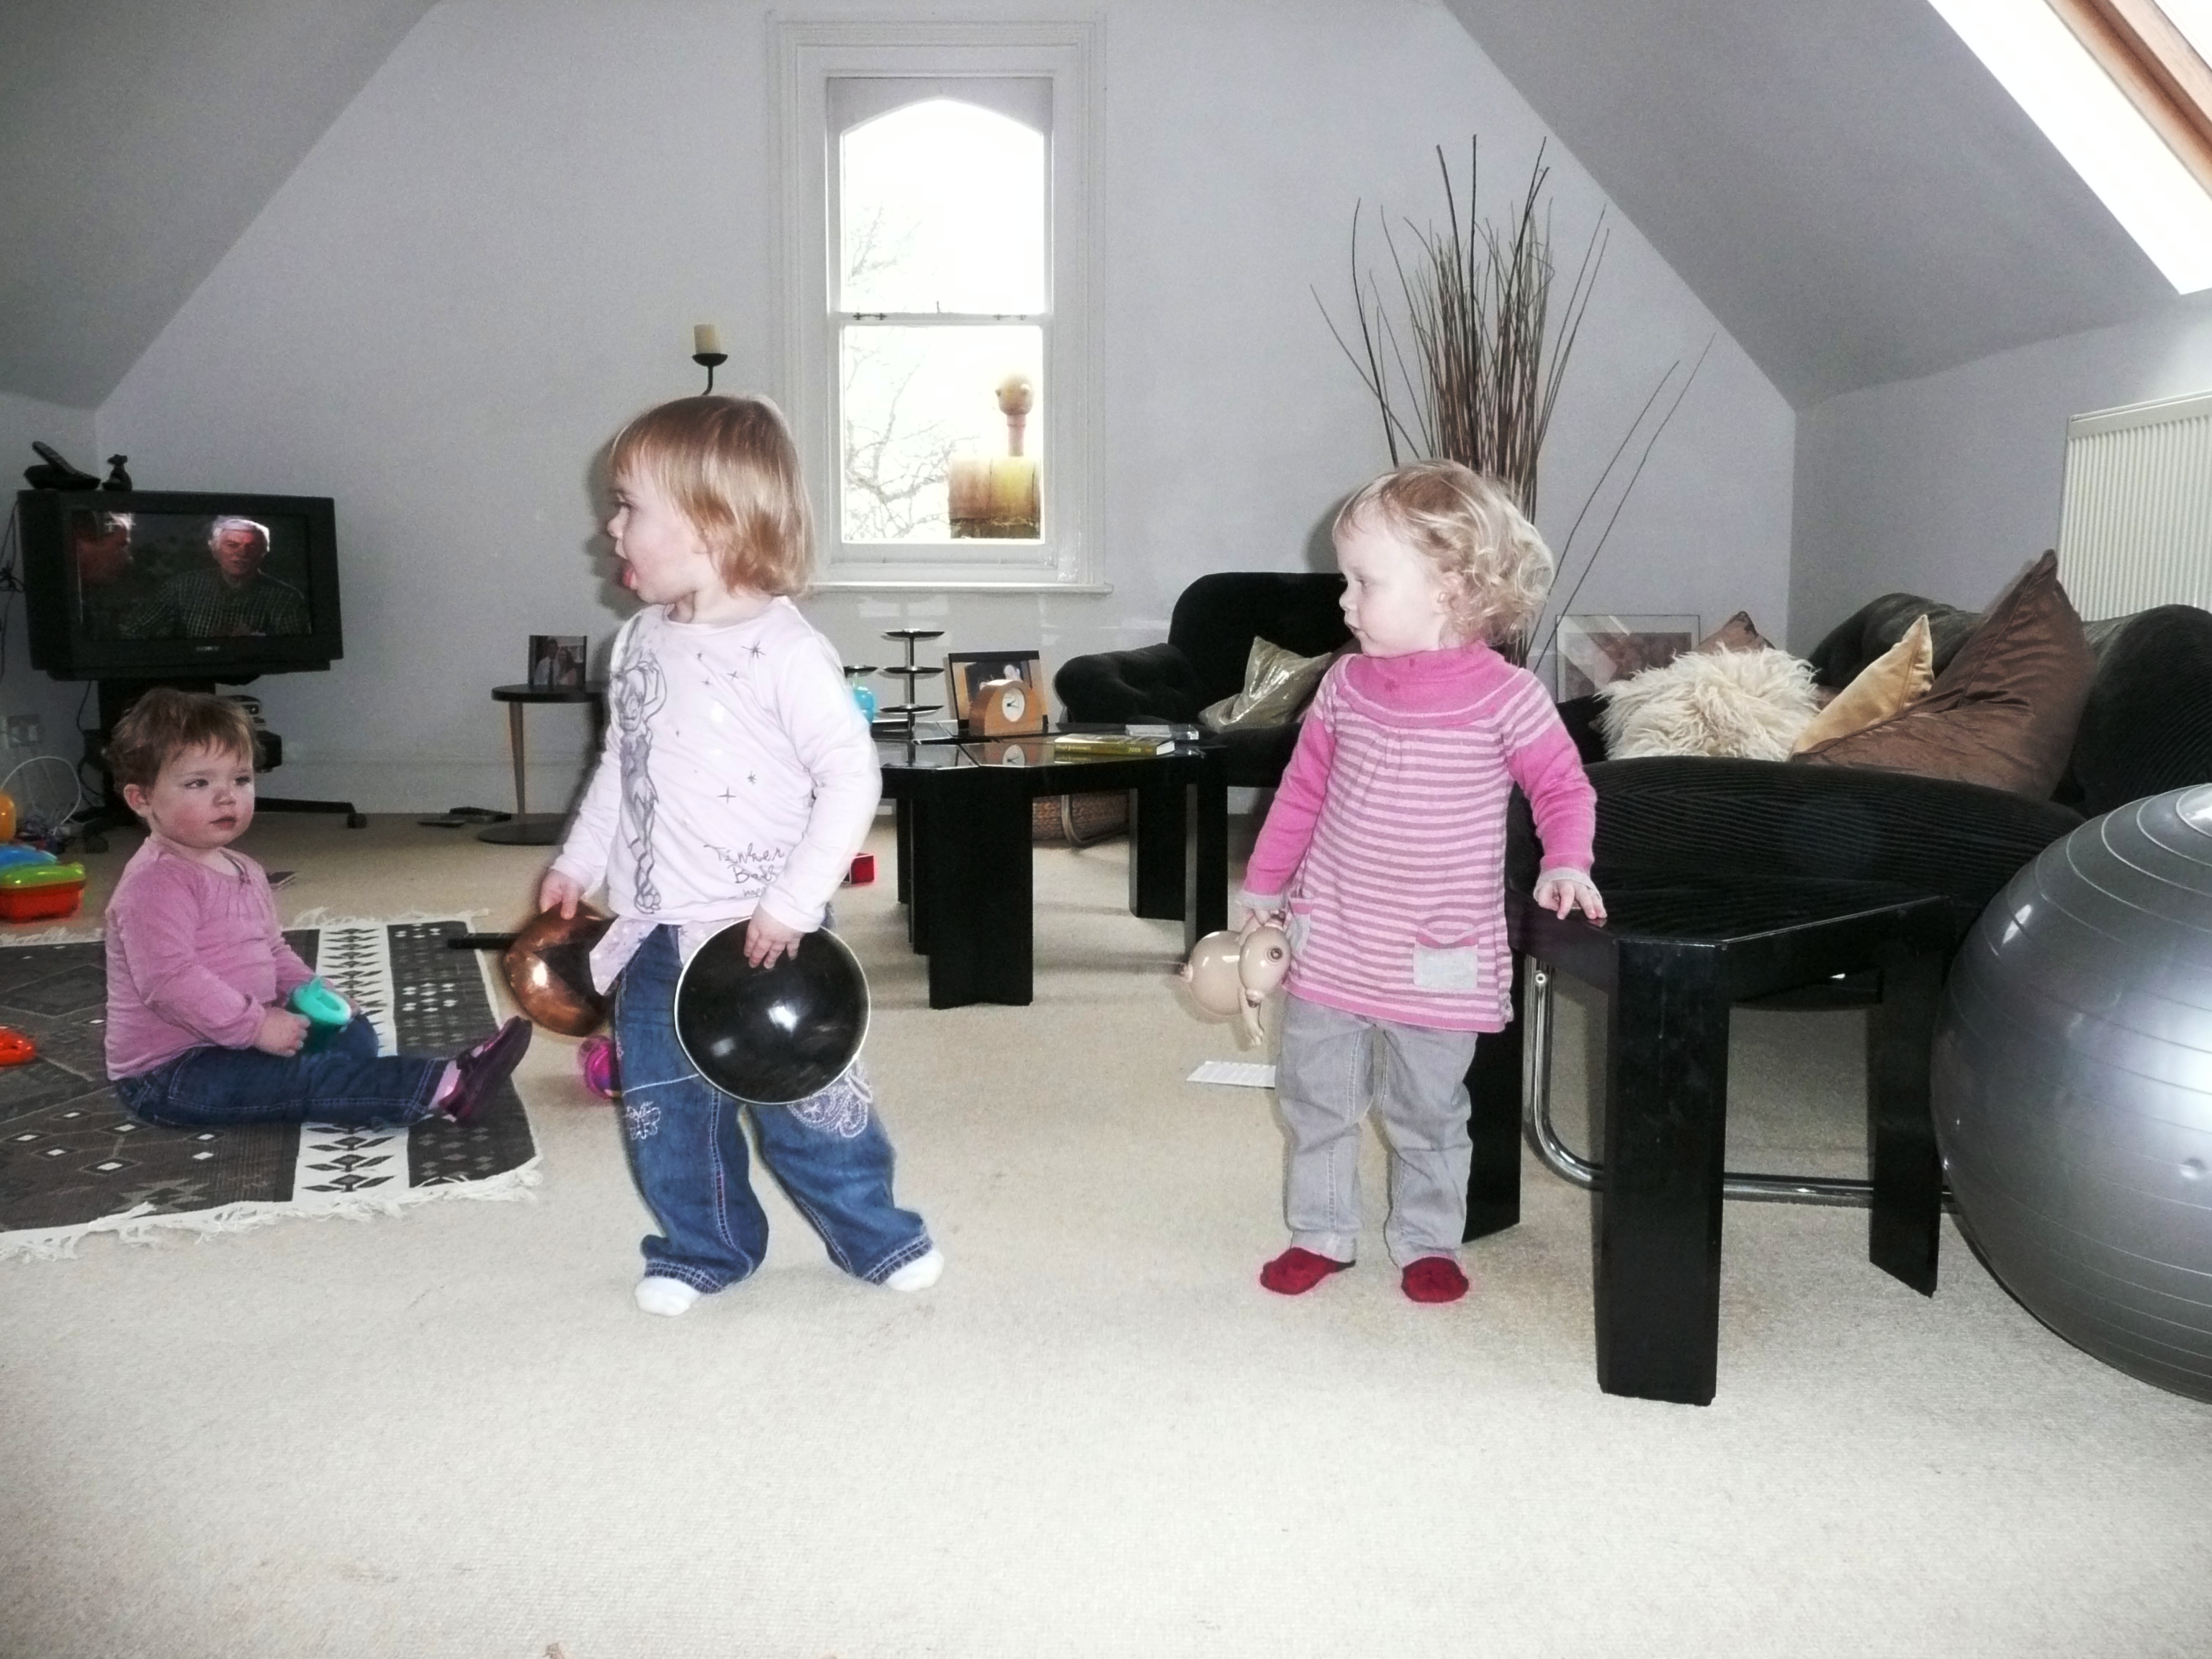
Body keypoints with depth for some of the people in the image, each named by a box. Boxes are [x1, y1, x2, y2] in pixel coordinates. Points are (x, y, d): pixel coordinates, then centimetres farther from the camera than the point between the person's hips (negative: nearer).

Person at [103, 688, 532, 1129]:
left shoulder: (244, 872, 13)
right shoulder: (155, 883, -19)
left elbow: (274, 951, 24)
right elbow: (169, 982, -28)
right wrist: (256, 1024, -26)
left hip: (234, 1040, 11)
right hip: (167, 1072, -10)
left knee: (353, 1035, 2)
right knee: (301, 1078, -26)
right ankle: (445, 1087, -41)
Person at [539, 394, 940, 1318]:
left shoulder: (785, 653, -18)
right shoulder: (640, 643, 5)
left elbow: (852, 780, -19)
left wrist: (794, 903, -21)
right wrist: (578, 863, 18)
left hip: (761, 938, -6)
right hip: (655, 936, 7)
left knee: (804, 1099, 5)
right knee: (662, 1108, 15)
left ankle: (874, 1235, 28)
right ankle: (705, 1248, 35)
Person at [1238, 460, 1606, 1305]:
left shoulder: (1505, 697, -12)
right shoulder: (1345, 685, -1)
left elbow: (1564, 786, -2)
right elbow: (1301, 790, 9)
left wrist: (1565, 865, -19)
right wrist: (1263, 887, 13)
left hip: (1437, 959, -3)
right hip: (1331, 941, 4)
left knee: (1427, 1113, 12)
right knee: (1315, 1098, 13)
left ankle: (1427, 1241, 32)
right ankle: (1321, 1232, 30)